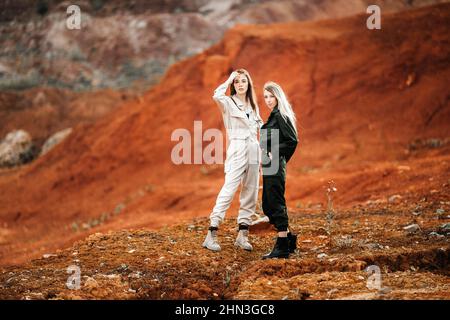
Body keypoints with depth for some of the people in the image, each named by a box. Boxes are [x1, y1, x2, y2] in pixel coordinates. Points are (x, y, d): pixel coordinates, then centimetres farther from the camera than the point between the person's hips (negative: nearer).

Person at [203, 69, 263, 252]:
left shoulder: (253, 105, 16)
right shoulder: (228, 102, -2)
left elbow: (260, 125, 23)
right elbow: (216, 96, -24)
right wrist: (228, 80, -10)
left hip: (254, 151, 6)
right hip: (237, 151, -6)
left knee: (250, 194, 4)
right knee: (228, 191, -15)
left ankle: (243, 235, 9)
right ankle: (211, 235, -16)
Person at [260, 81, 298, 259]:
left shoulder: (280, 116, -11)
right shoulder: (273, 115, 17)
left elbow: (292, 141, -18)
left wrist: (274, 154, -15)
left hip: (275, 166, -10)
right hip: (270, 166, 10)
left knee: (276, 204, -7)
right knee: (268, 206, 14)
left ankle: (282, 246, -3)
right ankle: (289, 239, 22)